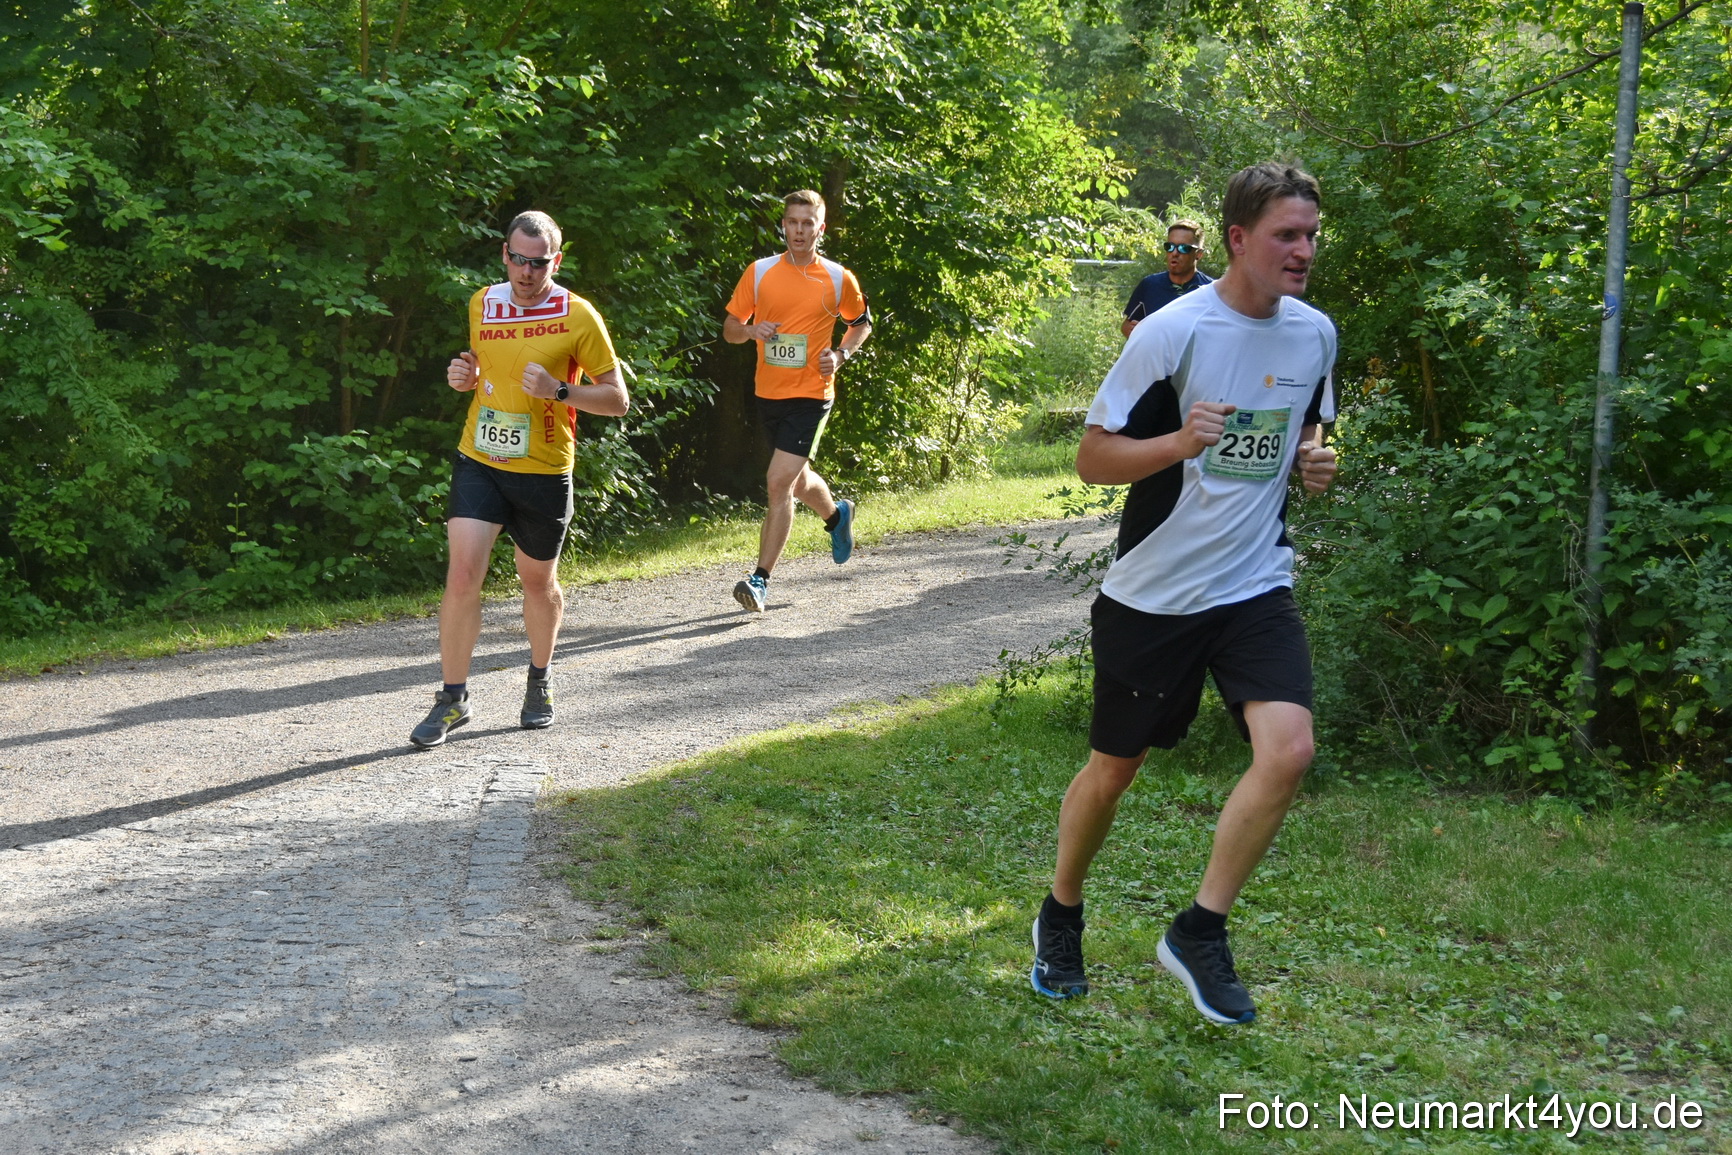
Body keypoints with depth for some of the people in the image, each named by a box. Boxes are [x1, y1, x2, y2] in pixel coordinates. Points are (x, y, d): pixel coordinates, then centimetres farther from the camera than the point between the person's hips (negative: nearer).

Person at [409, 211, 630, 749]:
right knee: (463, 573, -12)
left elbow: (616, 400, -5)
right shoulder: (481, 304, 5)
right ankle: (452, 698, -1)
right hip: (479, 462, 2)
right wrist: (463, 376, 1)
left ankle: (539, 683, 38)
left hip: (544, 472, -2)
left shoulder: (578, 316, -7)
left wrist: (559, 390, -20)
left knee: (538, 581, 13)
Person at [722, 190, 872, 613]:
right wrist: (751, 330, -15)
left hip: (811, 394, -4)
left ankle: (761, 579, -12)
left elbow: (861, 323, 15)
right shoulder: (759, 272, 1)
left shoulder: (839, 279, -2)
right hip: (768, 392, 4)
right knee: (797, 479, 21)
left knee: (780, 482, -16)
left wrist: (841, 354, -4)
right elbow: (729, 328, 8)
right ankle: (837, 514, 54)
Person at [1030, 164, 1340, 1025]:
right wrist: (1180, 443, -28)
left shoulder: (1316, 334, 3)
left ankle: (1199, 933, 0)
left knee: (1288, 749, -18)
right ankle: (1060, 920, 36)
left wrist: (1314, 461, -2)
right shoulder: (1171, 333, -14)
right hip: (1152, 594, -3)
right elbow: (1092, 457, -11)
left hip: (1255, 586, 4)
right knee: (1114, 769, 9)